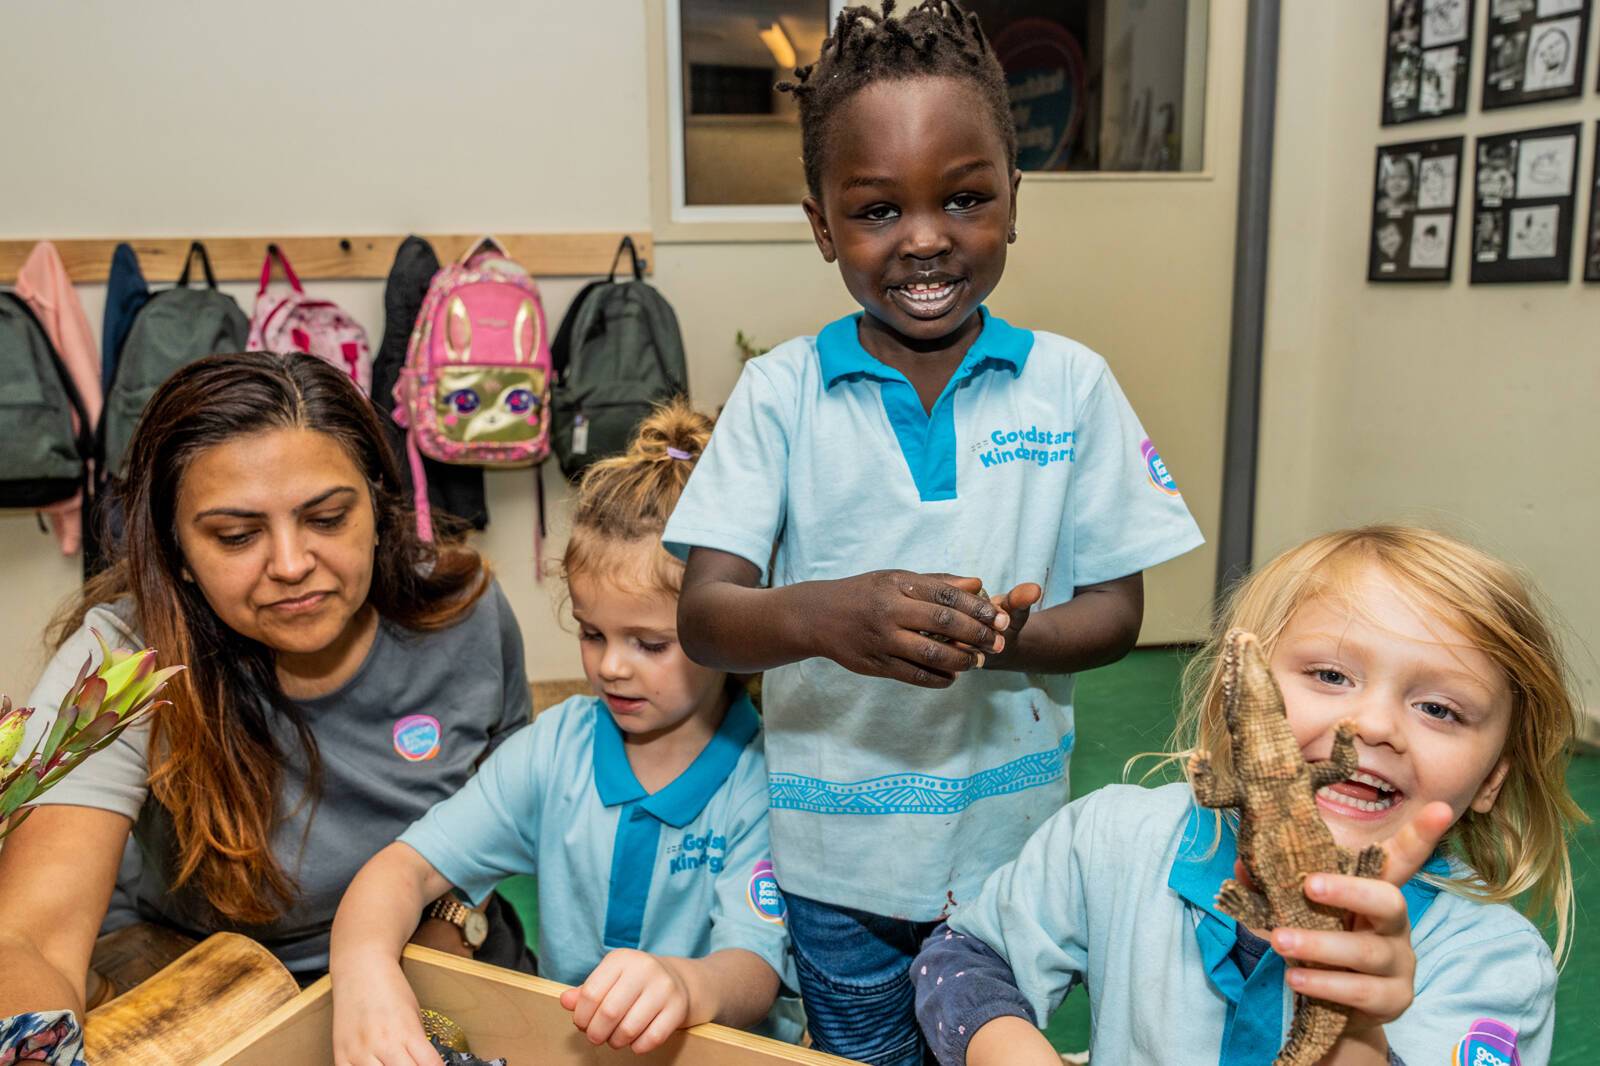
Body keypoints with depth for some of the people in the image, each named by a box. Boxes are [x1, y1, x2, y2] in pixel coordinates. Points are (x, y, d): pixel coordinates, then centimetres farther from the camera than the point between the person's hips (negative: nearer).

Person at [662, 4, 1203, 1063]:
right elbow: (703, 616, -14)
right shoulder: (779, 392, -9)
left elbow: (1115, 609, -4)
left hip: (1010, 844, 1)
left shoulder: (1071, 385, -6)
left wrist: (1006, 636, -26)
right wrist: (822, 615, -36)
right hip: (834, 855, 0)